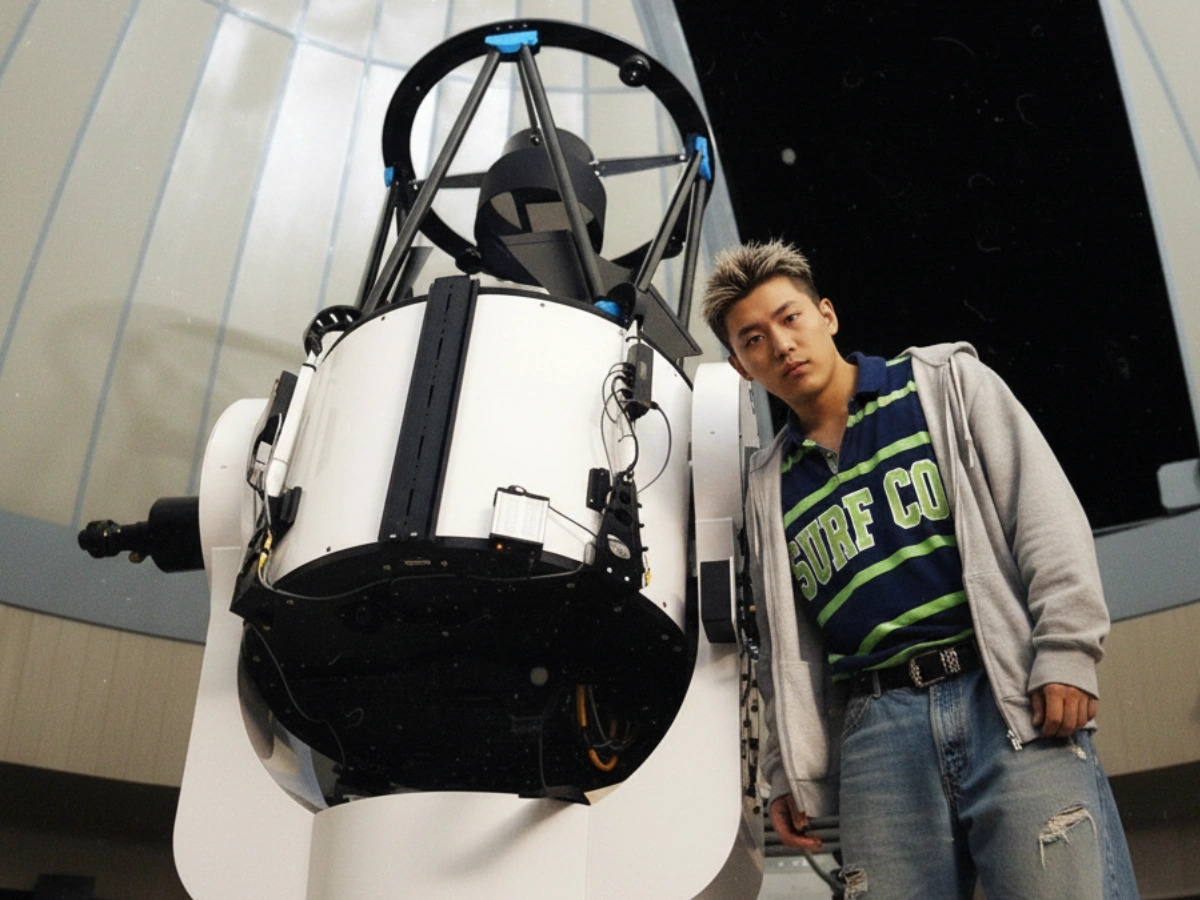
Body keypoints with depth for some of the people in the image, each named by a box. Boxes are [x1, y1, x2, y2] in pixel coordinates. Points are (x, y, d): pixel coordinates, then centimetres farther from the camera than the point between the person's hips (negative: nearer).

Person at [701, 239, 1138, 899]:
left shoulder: (944, 381, 12)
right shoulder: (769, 487, 19)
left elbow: (1044, 508, 2)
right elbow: (790, 646, 18)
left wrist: (1066, 649, -10)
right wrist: (795, 771, 10)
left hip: (1009, 698, -2)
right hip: (877, 728, 3)